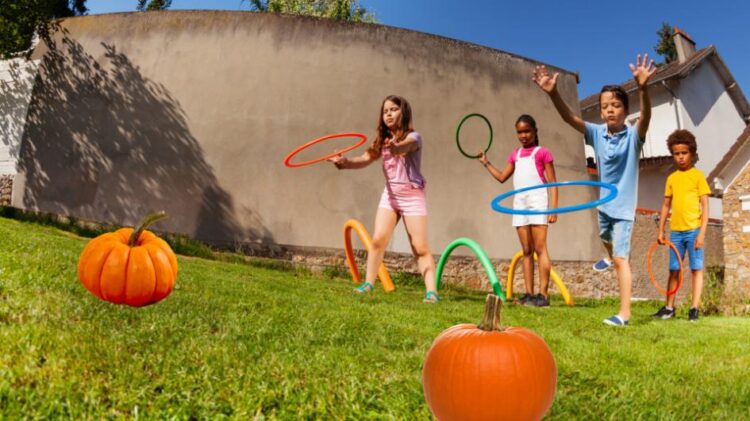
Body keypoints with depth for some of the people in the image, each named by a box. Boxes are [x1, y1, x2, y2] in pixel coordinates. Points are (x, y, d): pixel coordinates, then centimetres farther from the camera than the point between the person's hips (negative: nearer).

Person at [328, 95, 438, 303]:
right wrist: (345, 162, -24)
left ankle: (431, 291, -5)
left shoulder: (413, 137, -11)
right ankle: (368, 284, 8)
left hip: (412, 196, -5)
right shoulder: (383, 140, 8)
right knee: (378, 239, -3)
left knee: (420, 248, -8)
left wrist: (395, 147, -60)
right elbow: (366, 158, -5)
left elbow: (402, 147, -36)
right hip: (389, 195, 5)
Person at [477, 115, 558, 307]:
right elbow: (502, 177, 24)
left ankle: (543, 294, -6)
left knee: (540, 248, -8)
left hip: (537, 201, -5)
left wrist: (554, 207, -8)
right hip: (519, 203, 6)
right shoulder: (515, 154, 19)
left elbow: (552, 183, 0)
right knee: (527, 251, 6)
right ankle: (529, 294, 8)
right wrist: (486, 163, 20)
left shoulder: (542, 152, 3)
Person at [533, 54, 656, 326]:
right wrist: (553, 93, -38)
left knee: (620, 258, -11)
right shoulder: (597, 133, -8)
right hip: (604, 202, 6)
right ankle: (612, 257, 65)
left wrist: (643, 88, -57)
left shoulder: (633, 135, -17)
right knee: (606, 240, 31)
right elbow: (569, 117, -20)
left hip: (623, 206, -5)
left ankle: (624, 313, -8)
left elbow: (646, 118, -38)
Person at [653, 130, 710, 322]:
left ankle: (694, 308, 7)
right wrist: (661, 231, 8)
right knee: (674, 269, 9)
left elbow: (705, 205, -5)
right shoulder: (671, 178, 9)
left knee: (696, 268, 2)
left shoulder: (698, 175, -3)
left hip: (693, 230, -4)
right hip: (675, 231, 4)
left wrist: (702, 233, -12)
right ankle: (669, 307, 17)